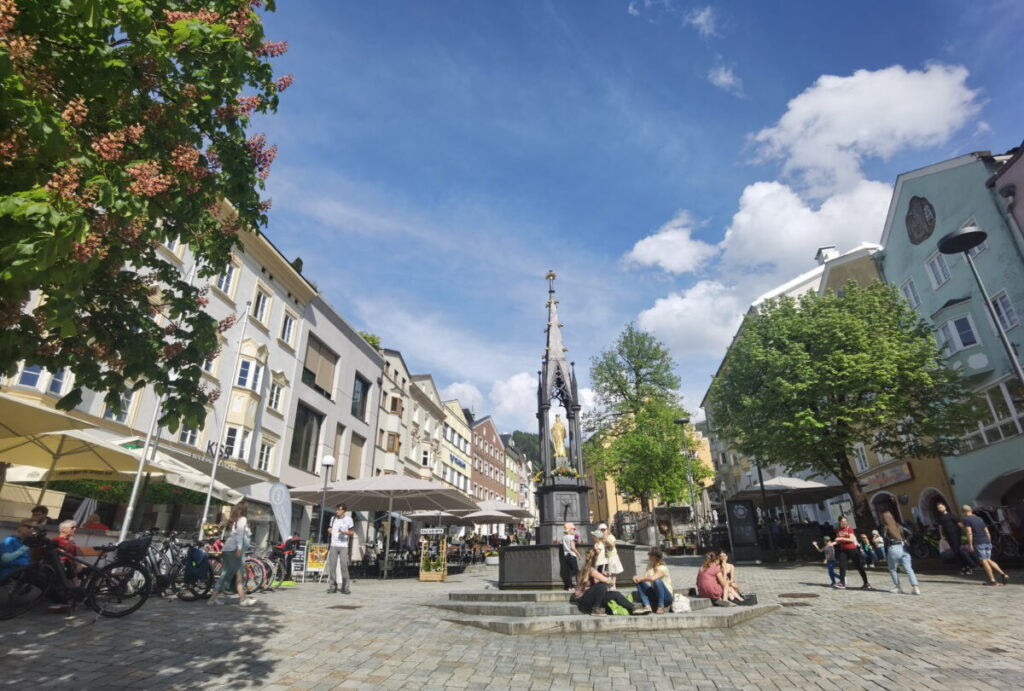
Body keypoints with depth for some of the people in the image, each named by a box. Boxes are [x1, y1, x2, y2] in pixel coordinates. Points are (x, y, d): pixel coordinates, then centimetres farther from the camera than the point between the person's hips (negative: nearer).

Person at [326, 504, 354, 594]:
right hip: (333, 545, 4)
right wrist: (329, 530, -1)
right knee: (332, 566, 1)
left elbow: (352, 533, 1)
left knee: (344, 566, -7)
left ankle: (345, 588, 0)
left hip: (343, 546, -4)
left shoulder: (348, 519, 0)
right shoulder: (333, 518, 11)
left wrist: (345, 532, -18)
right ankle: (333, 586, 12)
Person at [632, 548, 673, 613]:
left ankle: (661, 607, -22)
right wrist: (637, 578, -25)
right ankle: (648, 606, -21)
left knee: (657, 581, -34)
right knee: (639, 583, -13)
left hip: (666, 596, -7)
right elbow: (644, 577, -4)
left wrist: (641, 578, -23)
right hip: (654, 595, 7)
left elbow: (652, 578, -36)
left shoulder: (663, 568, -18)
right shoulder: (650, 566, 5)